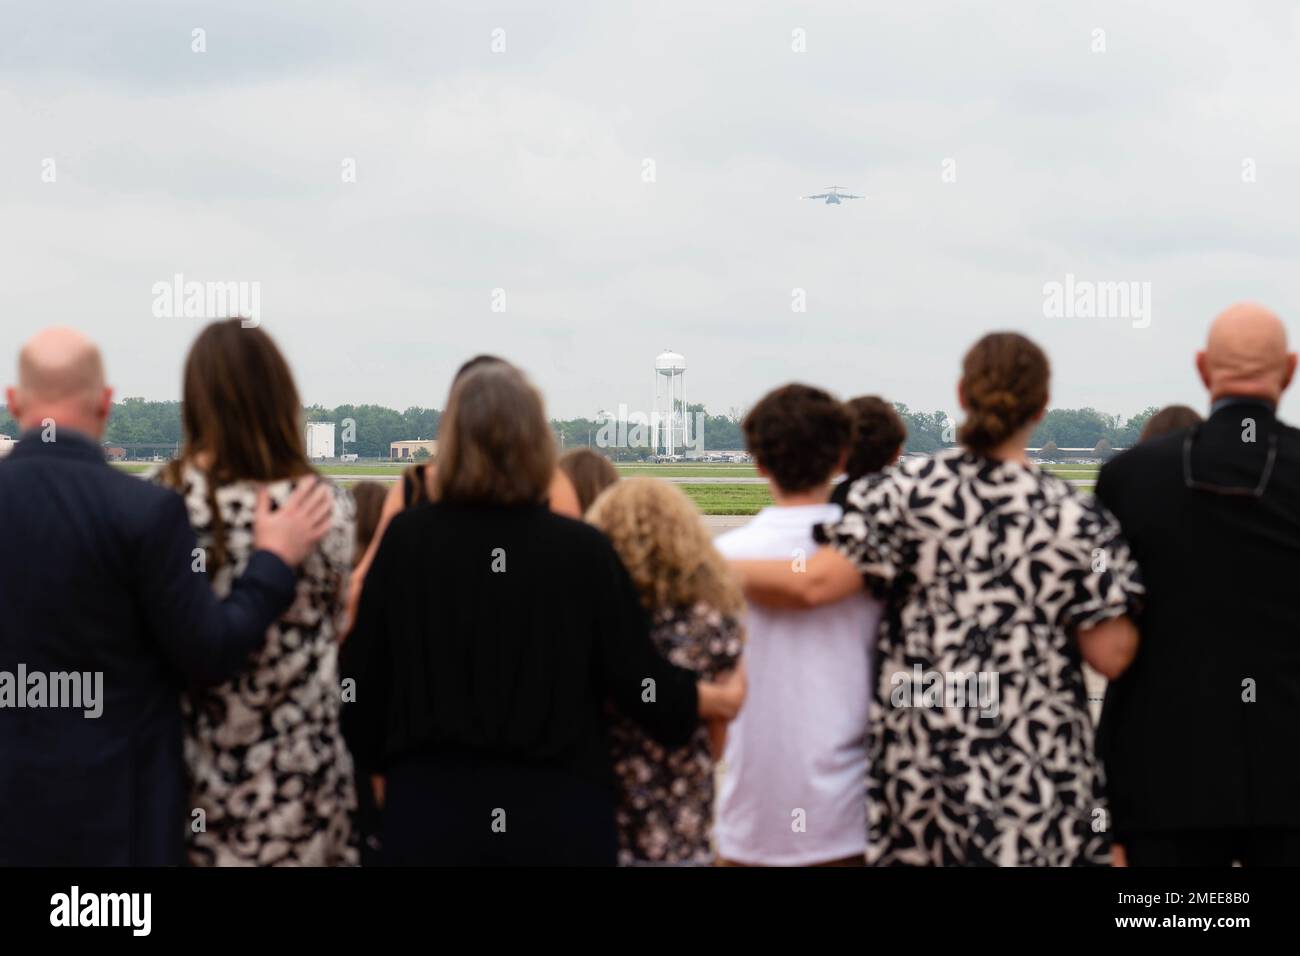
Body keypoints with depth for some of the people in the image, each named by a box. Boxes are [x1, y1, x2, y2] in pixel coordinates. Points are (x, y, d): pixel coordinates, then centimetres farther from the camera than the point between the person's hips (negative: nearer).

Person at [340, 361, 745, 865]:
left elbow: (364, 676, 0)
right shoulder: (581, 549, -9)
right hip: (556, 811, -1)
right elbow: (637, 678, -3)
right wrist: (718, 699, 17)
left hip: (430, 807, 1)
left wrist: (374, 758, 19)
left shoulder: (405, 539, -6)